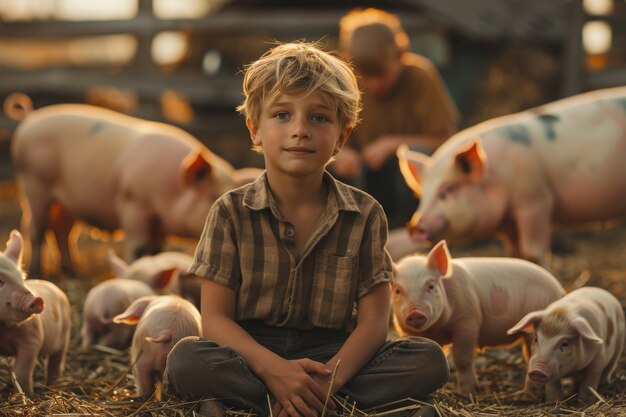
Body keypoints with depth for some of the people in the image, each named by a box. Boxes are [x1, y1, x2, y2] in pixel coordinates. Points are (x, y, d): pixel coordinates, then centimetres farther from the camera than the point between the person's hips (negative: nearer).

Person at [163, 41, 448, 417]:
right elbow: (216, 318, -7)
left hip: (331, 358, 2)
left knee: (429, 361, -21)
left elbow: (373, 320, -4)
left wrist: (332, 376, -24)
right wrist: (274, 369, -25)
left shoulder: (365, 215, 1)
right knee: (186, 360, -32)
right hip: (251, 354, -1)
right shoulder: (232, 213, -1)